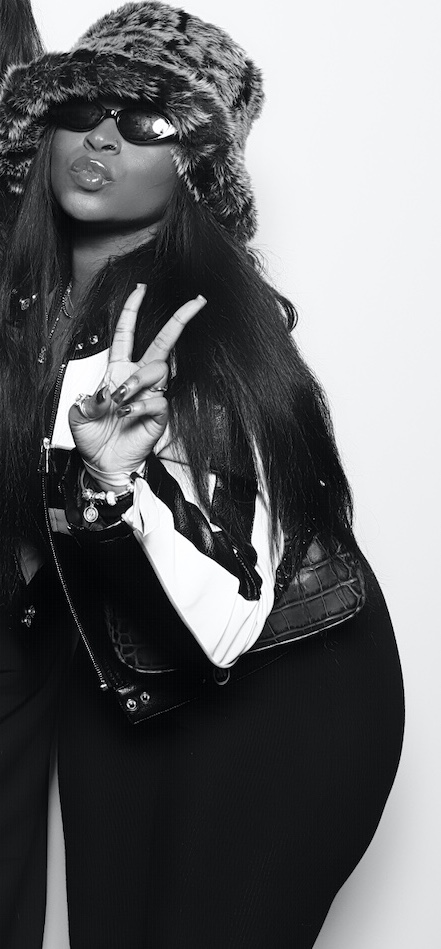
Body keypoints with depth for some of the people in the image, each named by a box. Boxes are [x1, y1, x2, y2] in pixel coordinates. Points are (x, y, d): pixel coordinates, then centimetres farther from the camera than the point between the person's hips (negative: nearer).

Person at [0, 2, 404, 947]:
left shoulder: (214, 329, -25)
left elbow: (225, 629, -30)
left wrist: (120, 491, -43)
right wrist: (90, 476, -16)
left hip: (277, 701, -5)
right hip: (117, 684, 6)